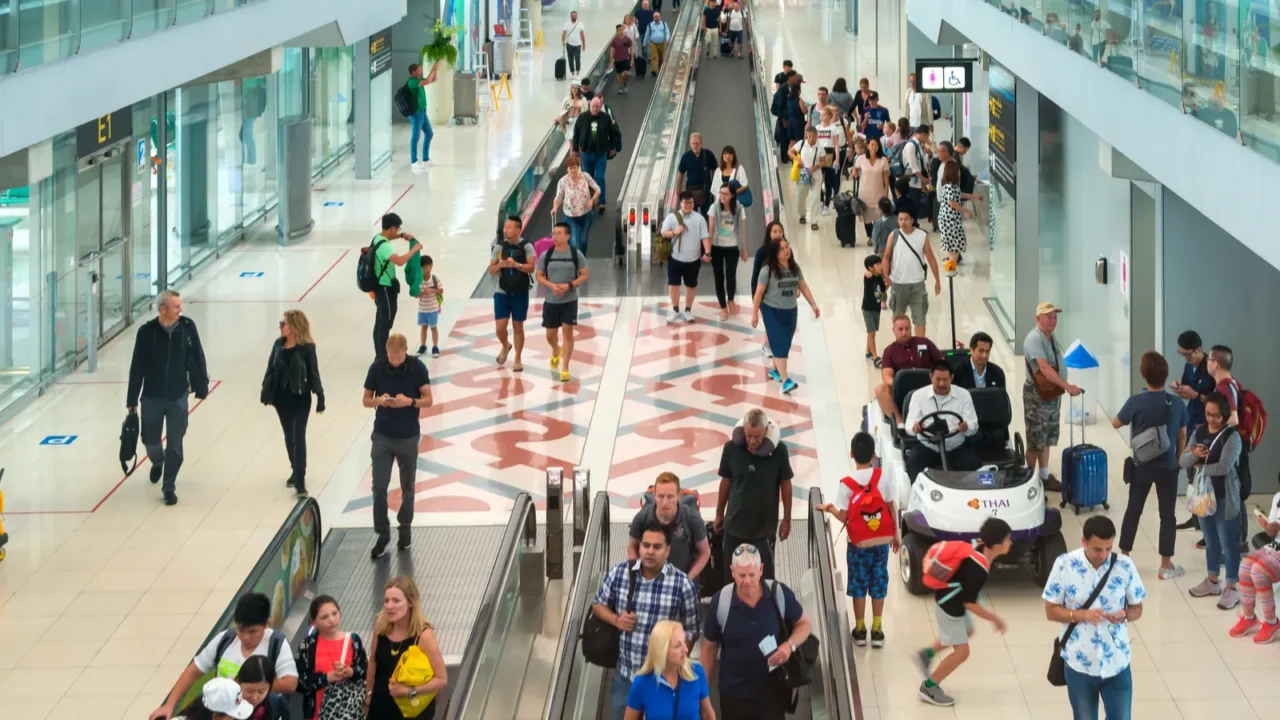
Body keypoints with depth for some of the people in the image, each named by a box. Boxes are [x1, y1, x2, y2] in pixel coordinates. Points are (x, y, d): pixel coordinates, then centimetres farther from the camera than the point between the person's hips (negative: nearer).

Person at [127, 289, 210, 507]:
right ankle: (157, 462, 47)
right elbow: (137, 368, -6)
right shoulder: (147, 332, -12)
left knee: (175, 445, 2)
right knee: (150, 440, 12)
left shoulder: (187, 327, -8)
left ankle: (168, 487, 16)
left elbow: (197, 358, -1)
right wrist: (132, 400, -4)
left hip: (178, 397, 0)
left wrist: (201, 387, 0)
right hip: (152, 397, 0)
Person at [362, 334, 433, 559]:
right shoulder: (377, 367, -8)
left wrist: (410, 402, -25)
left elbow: (428, 400, -5)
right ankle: (382, 534, 7)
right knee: (379, 487, -3)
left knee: (407, 487, 12)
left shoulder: (417, 367, -10)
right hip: (382, 436, 0)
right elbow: (366, 400, 0)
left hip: (408, 437, 0)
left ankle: (405, 528, 32)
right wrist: (379, 400, -22)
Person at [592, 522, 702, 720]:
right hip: (625, 674, 2)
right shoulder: (618, 573, -6)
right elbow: (598, 604, 9)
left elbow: (691, 630, -4)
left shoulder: (682, 584, -13)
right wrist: (616, 620, -11)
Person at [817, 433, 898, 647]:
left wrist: (830, 509, 8)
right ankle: (876, 630, 15)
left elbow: (843, 517, -12)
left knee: (858, 585, 11)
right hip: (881, 541, 1)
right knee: (878, 584, 10)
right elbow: (892, 508, -4)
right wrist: (896, 535, 8)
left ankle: (860, 630, 17)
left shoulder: (846, 484, -13)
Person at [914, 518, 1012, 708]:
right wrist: (994, 618, -19)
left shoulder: (980, 549, -12)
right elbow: (969, 603, -28)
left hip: (955, 599, 9)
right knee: (962, 652, 0)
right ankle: (929, 688, 15)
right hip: (949, 606, -9)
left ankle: (927, 654, 41)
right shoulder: (977, 570, -37)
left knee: (967, 632, 30)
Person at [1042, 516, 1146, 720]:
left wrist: (1125, 615, -21)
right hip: (1080, 663, -1)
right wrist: (1082, 614, -23)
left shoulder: (1124, 566, -8)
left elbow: (1137, 608, 2)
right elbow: (1051, 611, -6)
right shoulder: (1064, 565, -12)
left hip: (1116, 663, 1)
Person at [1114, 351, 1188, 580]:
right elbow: (1182, 436, 1)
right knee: (1167, 514, 7)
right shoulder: (1177, 404, -9)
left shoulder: (1135, 402, -14)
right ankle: (1166, 565, 9)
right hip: (1168, 467, 0)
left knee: (1133, 511, 15)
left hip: (1141, 466, 0)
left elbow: (1116, 424, 2)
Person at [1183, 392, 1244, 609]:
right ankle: (1212, 581, 33)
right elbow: (1183, 461, 3)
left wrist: (1200, 467, -12)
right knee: (1211, 542, 20)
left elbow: (1224, 467, -27)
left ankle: (1231, 588, 10)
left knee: (1229, 543, 2)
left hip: (1225, 499, -7)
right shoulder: (1199, 432, 4)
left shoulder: (1232, 437, -16)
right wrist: (1194, 455, -20)